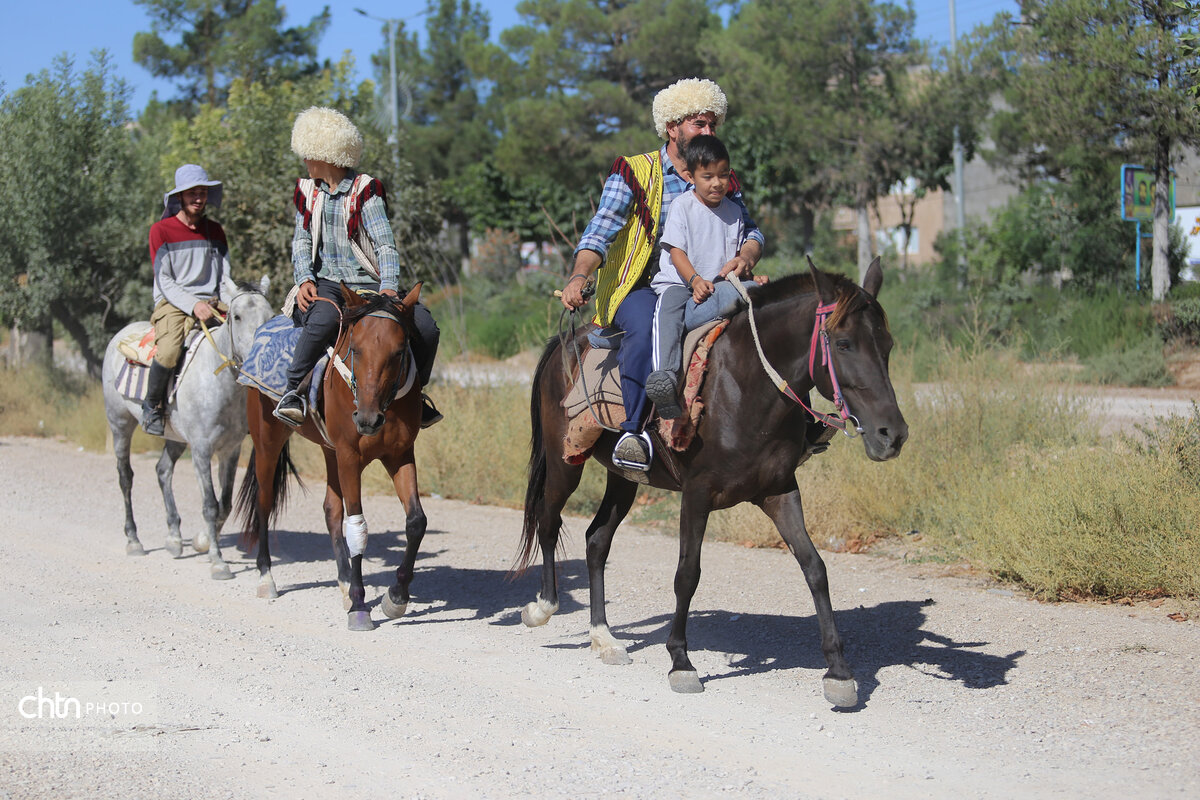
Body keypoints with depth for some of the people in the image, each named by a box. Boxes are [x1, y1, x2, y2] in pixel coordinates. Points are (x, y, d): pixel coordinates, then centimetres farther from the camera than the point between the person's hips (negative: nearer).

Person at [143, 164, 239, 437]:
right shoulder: (161, 230, 2)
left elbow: (224, 278, 15)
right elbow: (164, 282, -5)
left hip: (211, 304, 4)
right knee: (169, 351, -34)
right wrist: (193, 305, -20)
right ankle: (152, 404, -8)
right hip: (173, 304, -4)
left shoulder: (215, 231, 16)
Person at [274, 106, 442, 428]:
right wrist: (304, 279, -11)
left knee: (425, 327, -18)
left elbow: (385, 243, -10)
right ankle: (292, 390, -28)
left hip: (368, 282, 0)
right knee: (325, 319, -38)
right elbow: (301, 241, 10)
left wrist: (388, 287, -26)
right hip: (325, 283, 0)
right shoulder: (307, 190, 10)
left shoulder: (365, 190, -3)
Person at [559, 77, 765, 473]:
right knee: (646, 325, -38)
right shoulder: (633, 172, 2)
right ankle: (634, 428, -37)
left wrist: (746, 256, -18)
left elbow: (750, 230, 9)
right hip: (638, 290, -4)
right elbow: (600, 230, -9)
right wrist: (579, 277, -28)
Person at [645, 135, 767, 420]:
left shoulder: (733, 211, 12)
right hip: (678, 281, -4)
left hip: (718, 283, 5)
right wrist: (695, 280, -23)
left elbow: (736, 255, 19)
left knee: (753, 289, -24)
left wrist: (748, 275, -1)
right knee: (668, 306, -36)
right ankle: (664, 375, -52)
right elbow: (676, 251, -8)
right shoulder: (682, 206, -1)